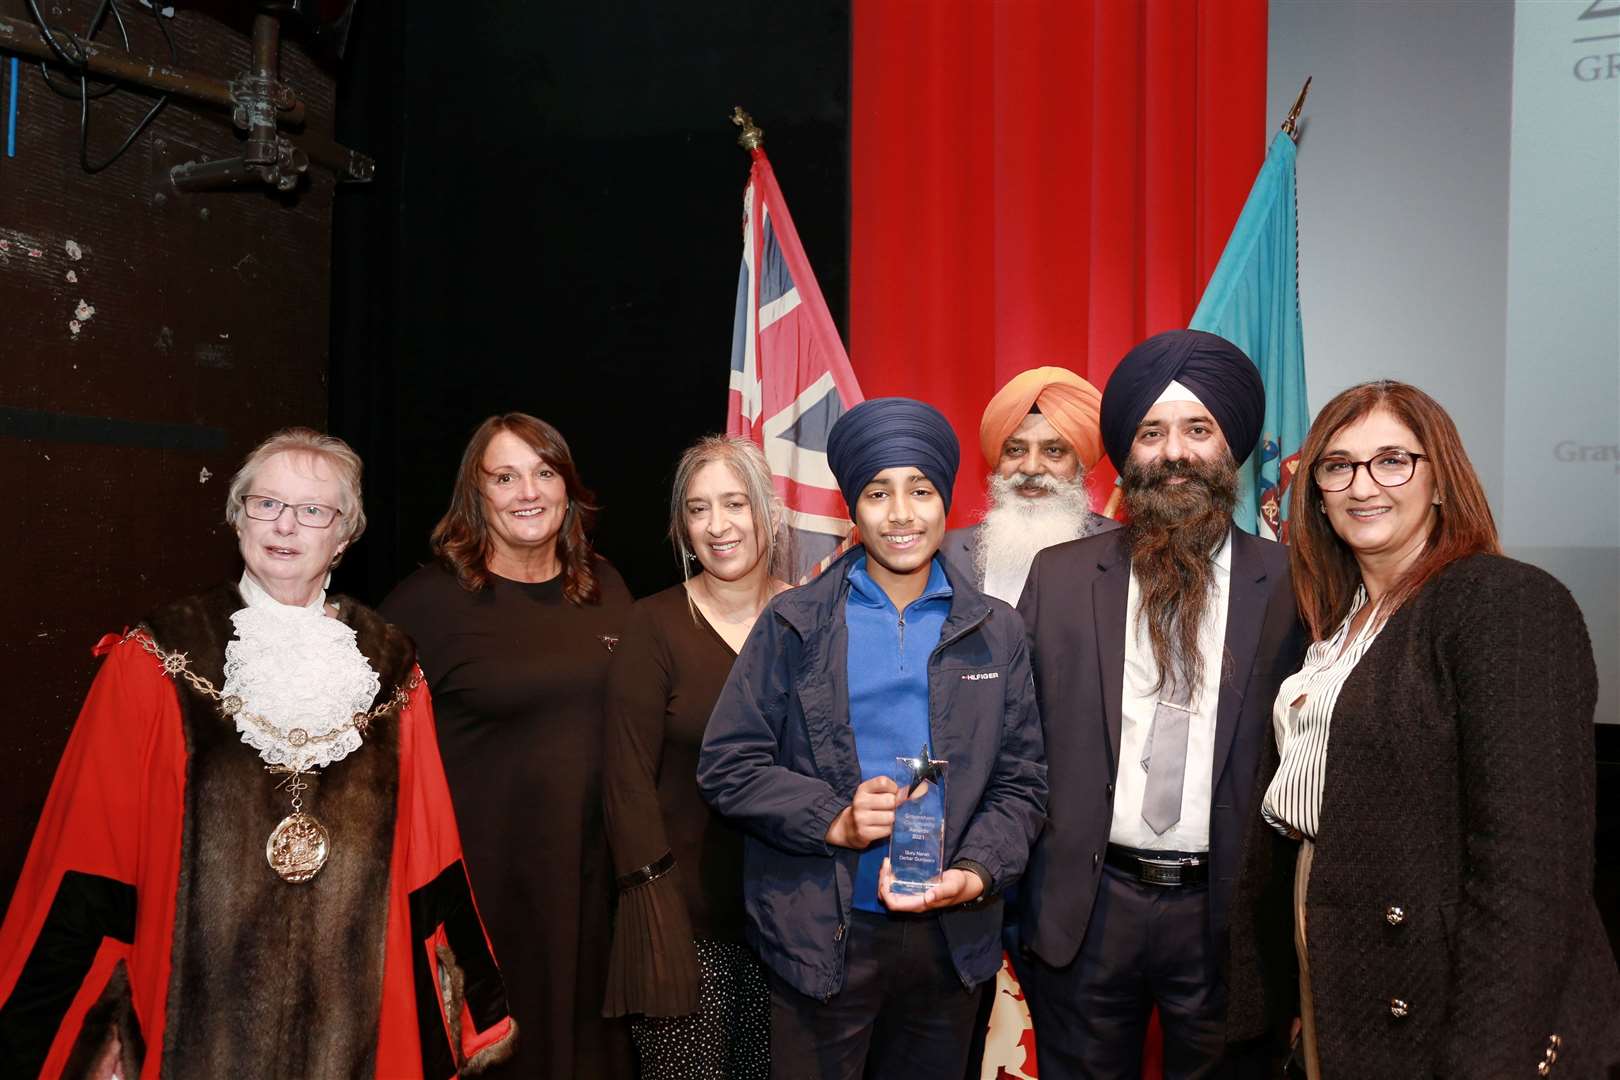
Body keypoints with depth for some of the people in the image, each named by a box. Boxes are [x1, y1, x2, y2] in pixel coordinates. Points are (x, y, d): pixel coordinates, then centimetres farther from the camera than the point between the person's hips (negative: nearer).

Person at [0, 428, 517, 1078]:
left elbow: (426, 853, 3)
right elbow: (91, 858, -5)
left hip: (354, 1010, 2)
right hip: (198, 1007, -2)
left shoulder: (388, 665, 1)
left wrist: (474, 1013, 4)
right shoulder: (159, 659, -5)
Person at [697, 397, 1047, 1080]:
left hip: (953, 936, 2)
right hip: (821, 939, -2)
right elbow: (727, 764, -4)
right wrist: (836, 821, -17)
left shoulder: (995, 632, 6)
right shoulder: (794, 624, 0)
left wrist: (975, 873, -13)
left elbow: (1022, 783, 4)